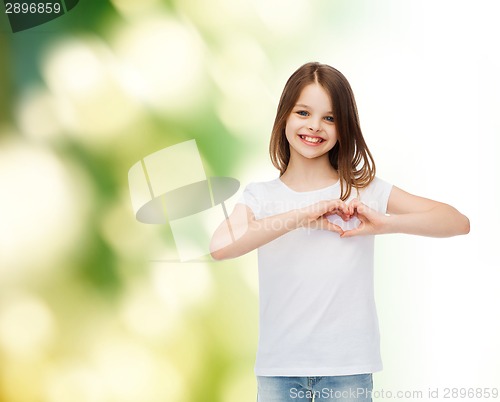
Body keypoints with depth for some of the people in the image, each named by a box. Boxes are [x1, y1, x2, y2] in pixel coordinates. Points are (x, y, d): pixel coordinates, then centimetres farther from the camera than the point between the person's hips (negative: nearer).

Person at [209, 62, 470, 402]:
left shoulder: (364, 191, 0)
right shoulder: (261, 196, 1)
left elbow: (458, 223, -5)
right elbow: (220, 246, -20)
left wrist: (385, 223, -19)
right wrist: (303, 216, -22)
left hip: (348, 369, 0)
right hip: (278, 368, 1)